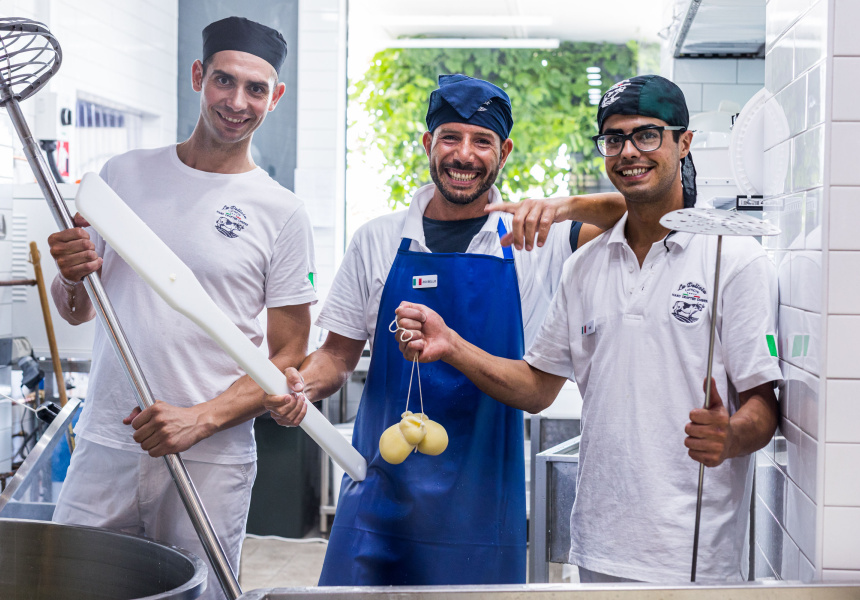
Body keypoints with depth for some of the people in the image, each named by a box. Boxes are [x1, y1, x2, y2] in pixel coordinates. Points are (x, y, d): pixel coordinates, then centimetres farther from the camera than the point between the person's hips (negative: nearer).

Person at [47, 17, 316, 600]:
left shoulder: (282, 213, -2)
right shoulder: (125, 174, 8)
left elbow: (289, 359, -3)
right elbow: (76, 310, 14)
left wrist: (201, 419, -16)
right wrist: (73, 277, -9)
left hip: (211, 462, -2)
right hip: (105, 446, 3)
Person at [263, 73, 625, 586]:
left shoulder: (537, 240, -1)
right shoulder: (379, 240, 5)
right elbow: (339, 355, 9)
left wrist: (570, 206, -27)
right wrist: (303, 385, -12)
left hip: (482, 500, -1)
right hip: (380, 489, 1)